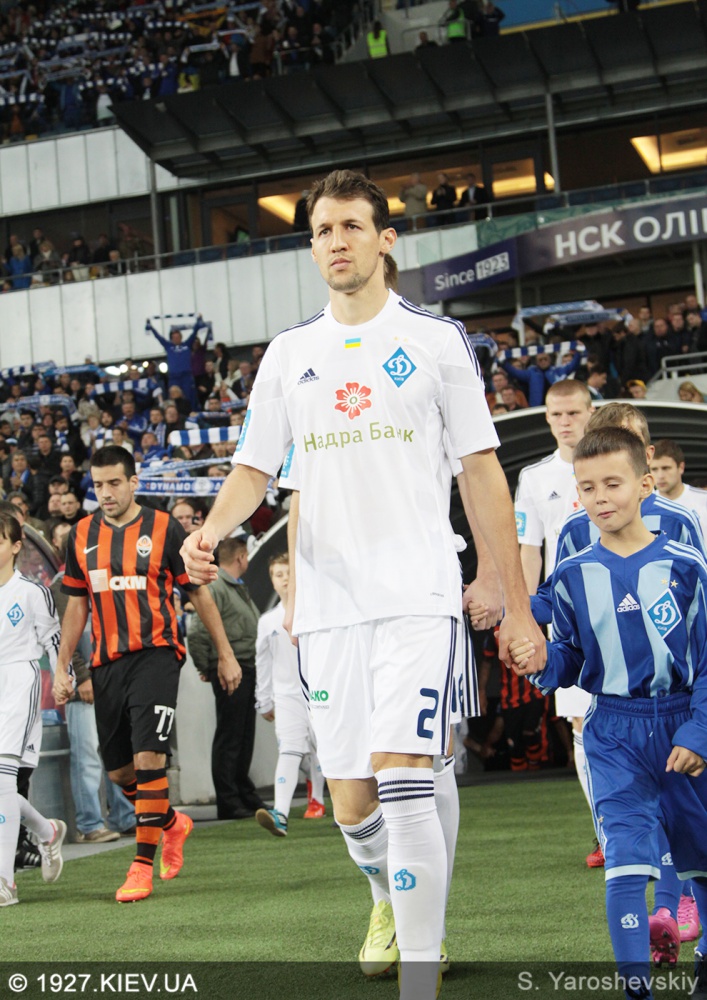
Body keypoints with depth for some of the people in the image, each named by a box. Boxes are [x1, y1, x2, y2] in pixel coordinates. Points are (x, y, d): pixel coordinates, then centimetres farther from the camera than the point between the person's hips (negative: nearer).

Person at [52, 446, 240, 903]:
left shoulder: (164, 529, -2)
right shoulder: (82, 535, 10)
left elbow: (199, 592, 5)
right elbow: (77, 605, 17)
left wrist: (226, 654, 5)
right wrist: (62, 667, 12)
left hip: (155, 654, -5)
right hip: (106, 662, 5)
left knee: (148, 757, -15)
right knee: (119, 771, 8)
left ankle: (143, 866, -8)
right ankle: (174, 823, 36)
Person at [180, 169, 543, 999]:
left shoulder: (436, 340, 3)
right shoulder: (289, 353, 12)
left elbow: (482, 472, 4)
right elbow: (254, 467, 11)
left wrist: (515, 602, 1)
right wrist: (213, 528, -12)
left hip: (417, 596, -4)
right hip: (326, 604, 4)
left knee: (403, 787, -17)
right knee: (351, 807, 8)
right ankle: (399, 907, 36)